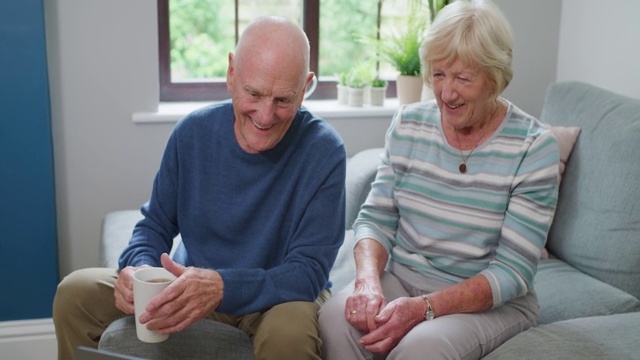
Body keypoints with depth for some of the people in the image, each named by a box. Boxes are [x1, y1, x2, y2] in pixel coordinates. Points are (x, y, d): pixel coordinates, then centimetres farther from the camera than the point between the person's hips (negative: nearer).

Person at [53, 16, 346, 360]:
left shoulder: (324, 153, -19)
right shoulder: (194, 132, -8)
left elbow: (308, 270, -21)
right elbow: (156, 224, 3)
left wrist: (222, 287, -38)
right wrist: (139, 267, -21)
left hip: (279, 294, -3)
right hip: (190, 282, 4)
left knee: (289, 332, -38)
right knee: (74, 294, -9)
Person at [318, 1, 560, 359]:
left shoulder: (534, 146, -12)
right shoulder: (408, 124, 1)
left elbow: (514, 271, -14)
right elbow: (376, 217, 2)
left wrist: (424, 308, -26)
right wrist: (369, 280, -20)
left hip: (492, 302, -2)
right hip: (402, 279, 3)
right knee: (335, 318, -28)